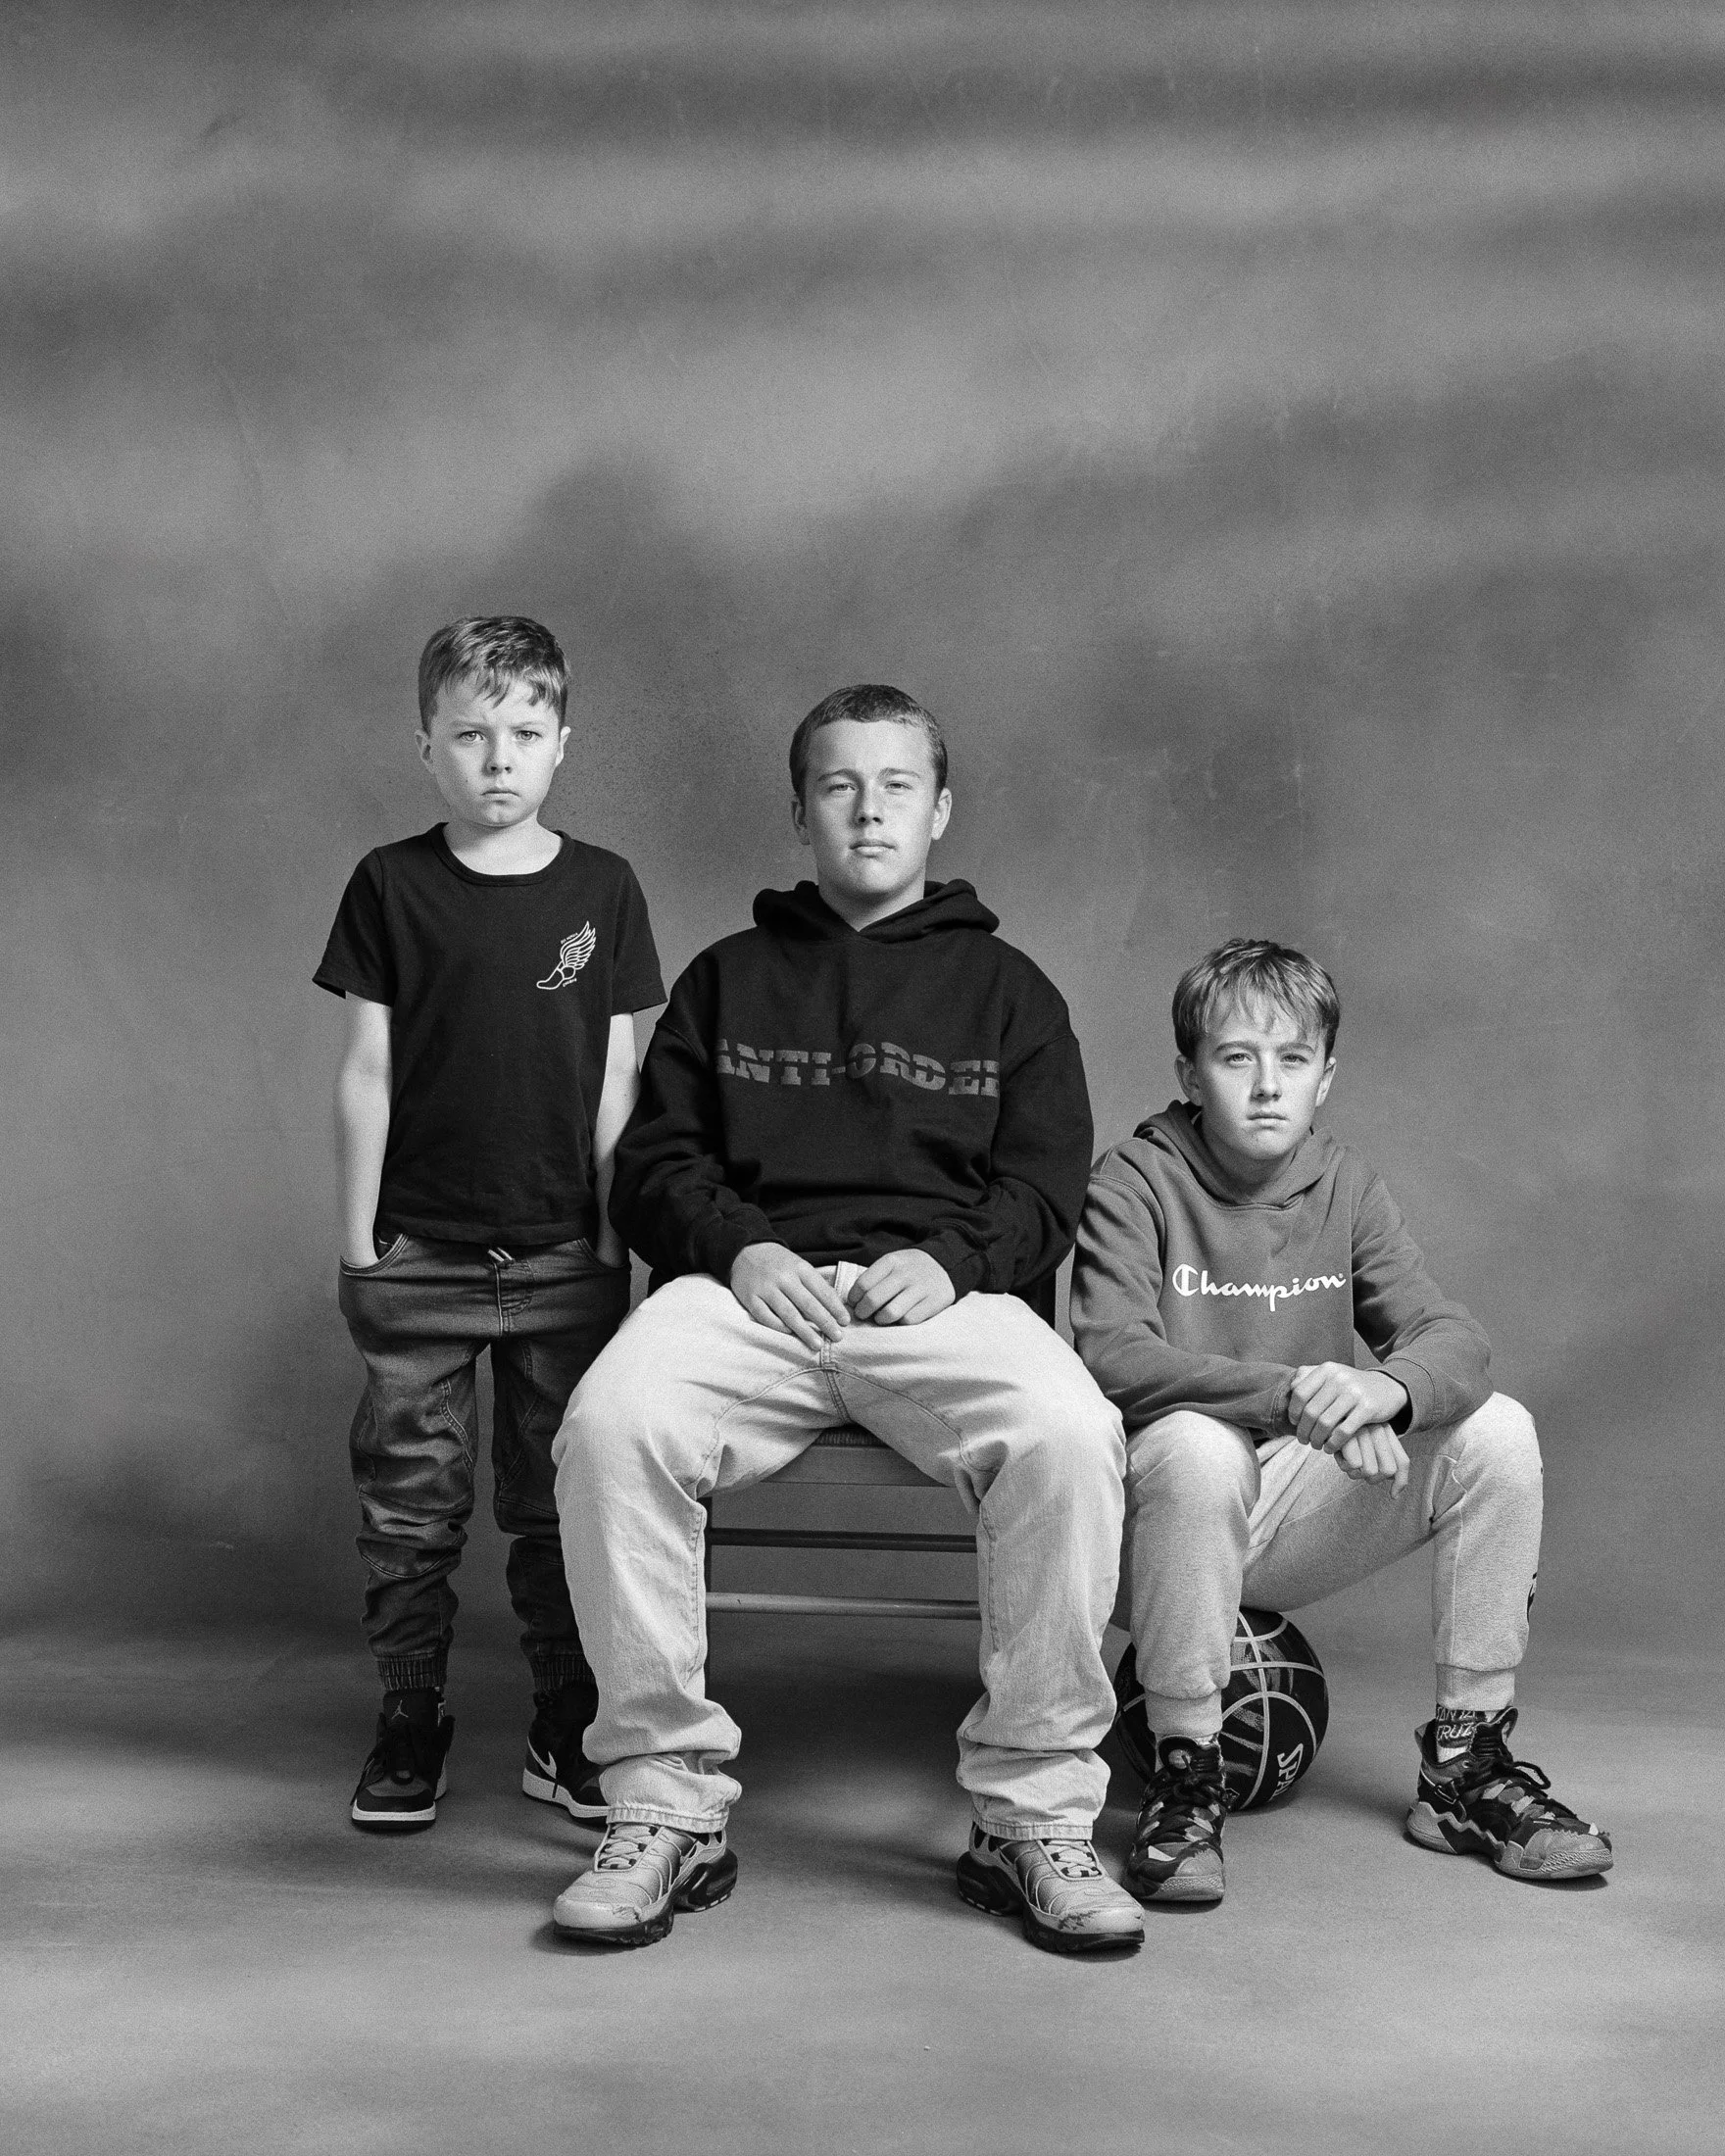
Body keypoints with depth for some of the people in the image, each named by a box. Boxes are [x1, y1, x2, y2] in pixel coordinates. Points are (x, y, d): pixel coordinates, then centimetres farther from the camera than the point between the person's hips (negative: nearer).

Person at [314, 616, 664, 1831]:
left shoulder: (602, 889, 3)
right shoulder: (391, 886, 1)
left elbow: (616, 1079, 4)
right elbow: (368, 1071, 2)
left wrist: (611, 1237, 2)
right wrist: (358, 1239, 1)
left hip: (563, 1255, 0)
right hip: (416, 1253, 0)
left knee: (559, 1501, 6)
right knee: (411, 1502, 4)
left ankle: (567, 1730, 17)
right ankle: (410, 1721, 18)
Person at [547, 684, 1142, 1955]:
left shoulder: (1005, 986, 22)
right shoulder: (728, 978, 24)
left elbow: (1047, 1189, 12)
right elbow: (653, 1164, 16)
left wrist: (948, 1257, -9)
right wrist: (739, 1246, -6)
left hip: (942, 1291, -1)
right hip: (752, 1287, 1)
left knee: (1070, 1434, -34)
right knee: (612, 1420, -32)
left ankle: (1034, 1816, -20)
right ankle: (666, 1808, -20)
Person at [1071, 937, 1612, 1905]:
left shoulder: (1345, 1185, 4)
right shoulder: (1136, 1182, -10)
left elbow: (1453, 1338, -7)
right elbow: (1112, 1355, -25)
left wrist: (1386, 1388, -32)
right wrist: (1289, 1391, -38)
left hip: (1292, 1517, 5)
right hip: (1162, 1510, -5)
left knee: (1498, 1432, -13)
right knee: (1197, 1447, -38)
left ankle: (1467, 1761, -3)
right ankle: (1185, 1777, -20)